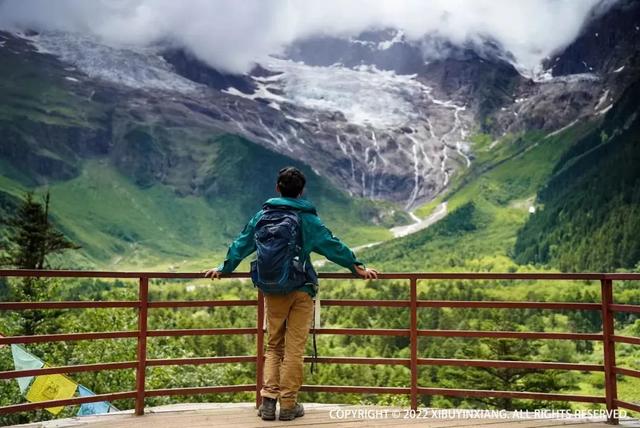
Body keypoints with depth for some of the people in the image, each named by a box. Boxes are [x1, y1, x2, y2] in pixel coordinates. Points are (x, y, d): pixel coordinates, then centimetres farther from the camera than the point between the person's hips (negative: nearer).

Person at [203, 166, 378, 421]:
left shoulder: (263, 215, 4)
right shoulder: (307, 219, -5)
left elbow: (241, 244, 13)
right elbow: (333, 245, -2)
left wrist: (223, 269, 26)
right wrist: (358, 268, 8)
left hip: (272, 290, 3)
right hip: (301, 290, -3)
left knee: (273, 346, 15)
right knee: (294, 349, 4)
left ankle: (268, 400, 8)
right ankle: (288, 404, 10)